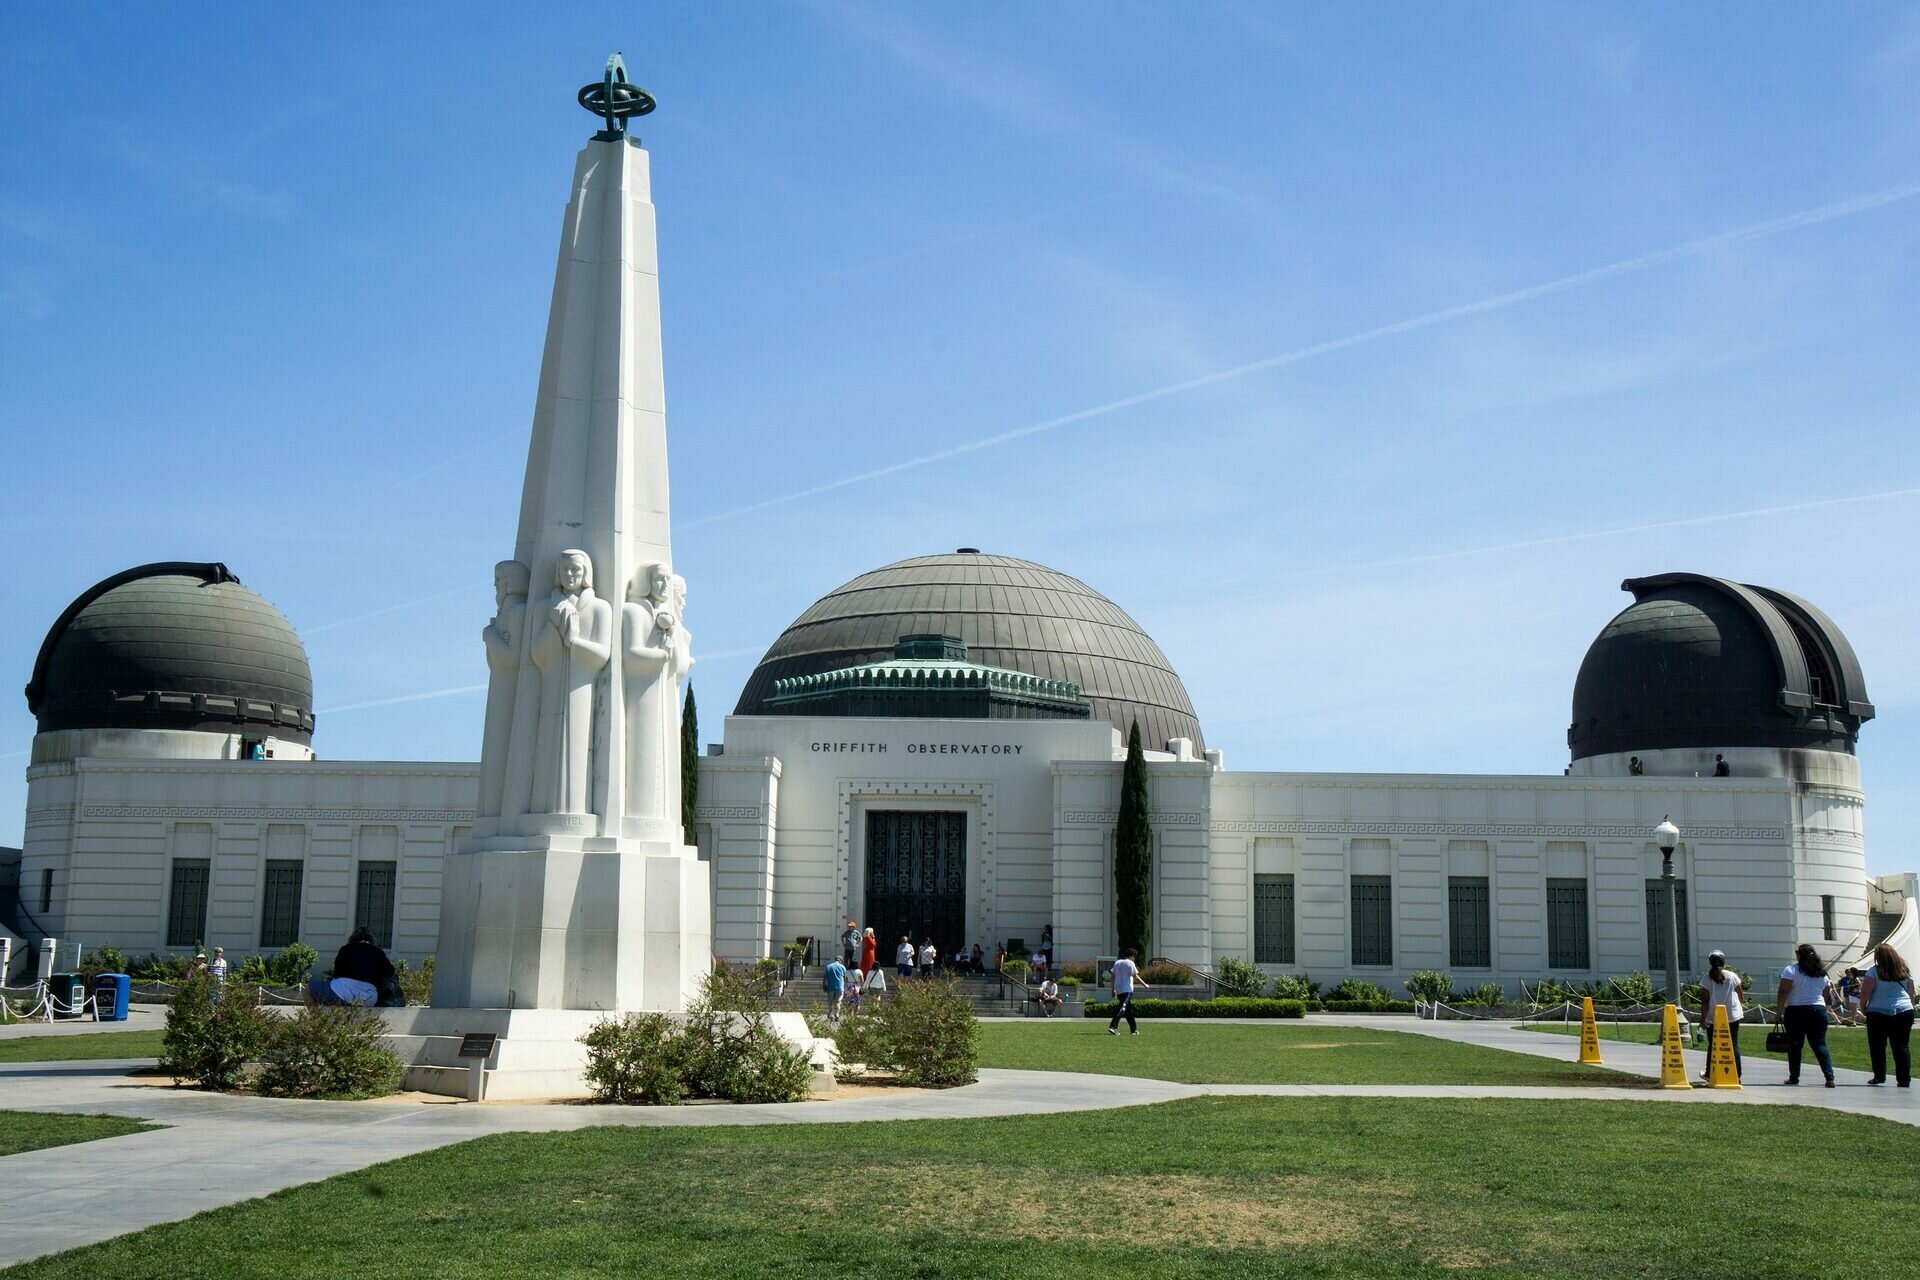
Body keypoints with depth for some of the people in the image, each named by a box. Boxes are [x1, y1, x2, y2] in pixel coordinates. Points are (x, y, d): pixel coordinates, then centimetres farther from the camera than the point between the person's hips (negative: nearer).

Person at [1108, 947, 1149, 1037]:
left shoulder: (1117, 962, 14)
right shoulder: (1130, 963, -6)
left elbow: (1113, 976, 13)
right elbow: (1135, 977, -8)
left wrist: (1113, 990, 16)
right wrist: (1145, 984, 2)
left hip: (1118, 990, 8)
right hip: (1127, 990, -8)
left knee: (1129, 1009, 16)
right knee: (1122, 1008, -13)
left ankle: (1134, 1029, 21)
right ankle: (1113, 1026, -27)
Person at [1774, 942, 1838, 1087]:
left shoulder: (1791, 970, -5)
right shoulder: (1821, 973, 11)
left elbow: (1783, 992, -11)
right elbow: (1826, 996, 14)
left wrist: (1780, 1011, -7)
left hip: (1796, 1012, -4)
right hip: (1818, 1010, 4)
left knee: (1794, 1046, 6)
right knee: (1820, 1044, 1)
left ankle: (1794, 1077, 12)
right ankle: (1829, 1077, -13)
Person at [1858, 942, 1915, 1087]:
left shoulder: (1874, 970, -5)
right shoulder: (1904, 971, 11)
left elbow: (1865, 992, -12)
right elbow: (1911, 993, 15)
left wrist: (1863, 1007, 1)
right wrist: (1910, 1008, 25)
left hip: (1879, 1012, -4)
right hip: (1904, 1012, 4)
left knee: (1877, 1046, 7)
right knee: (1901, 1047, 4)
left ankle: (1879, 1076, 9)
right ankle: (1904, 1079, -1)